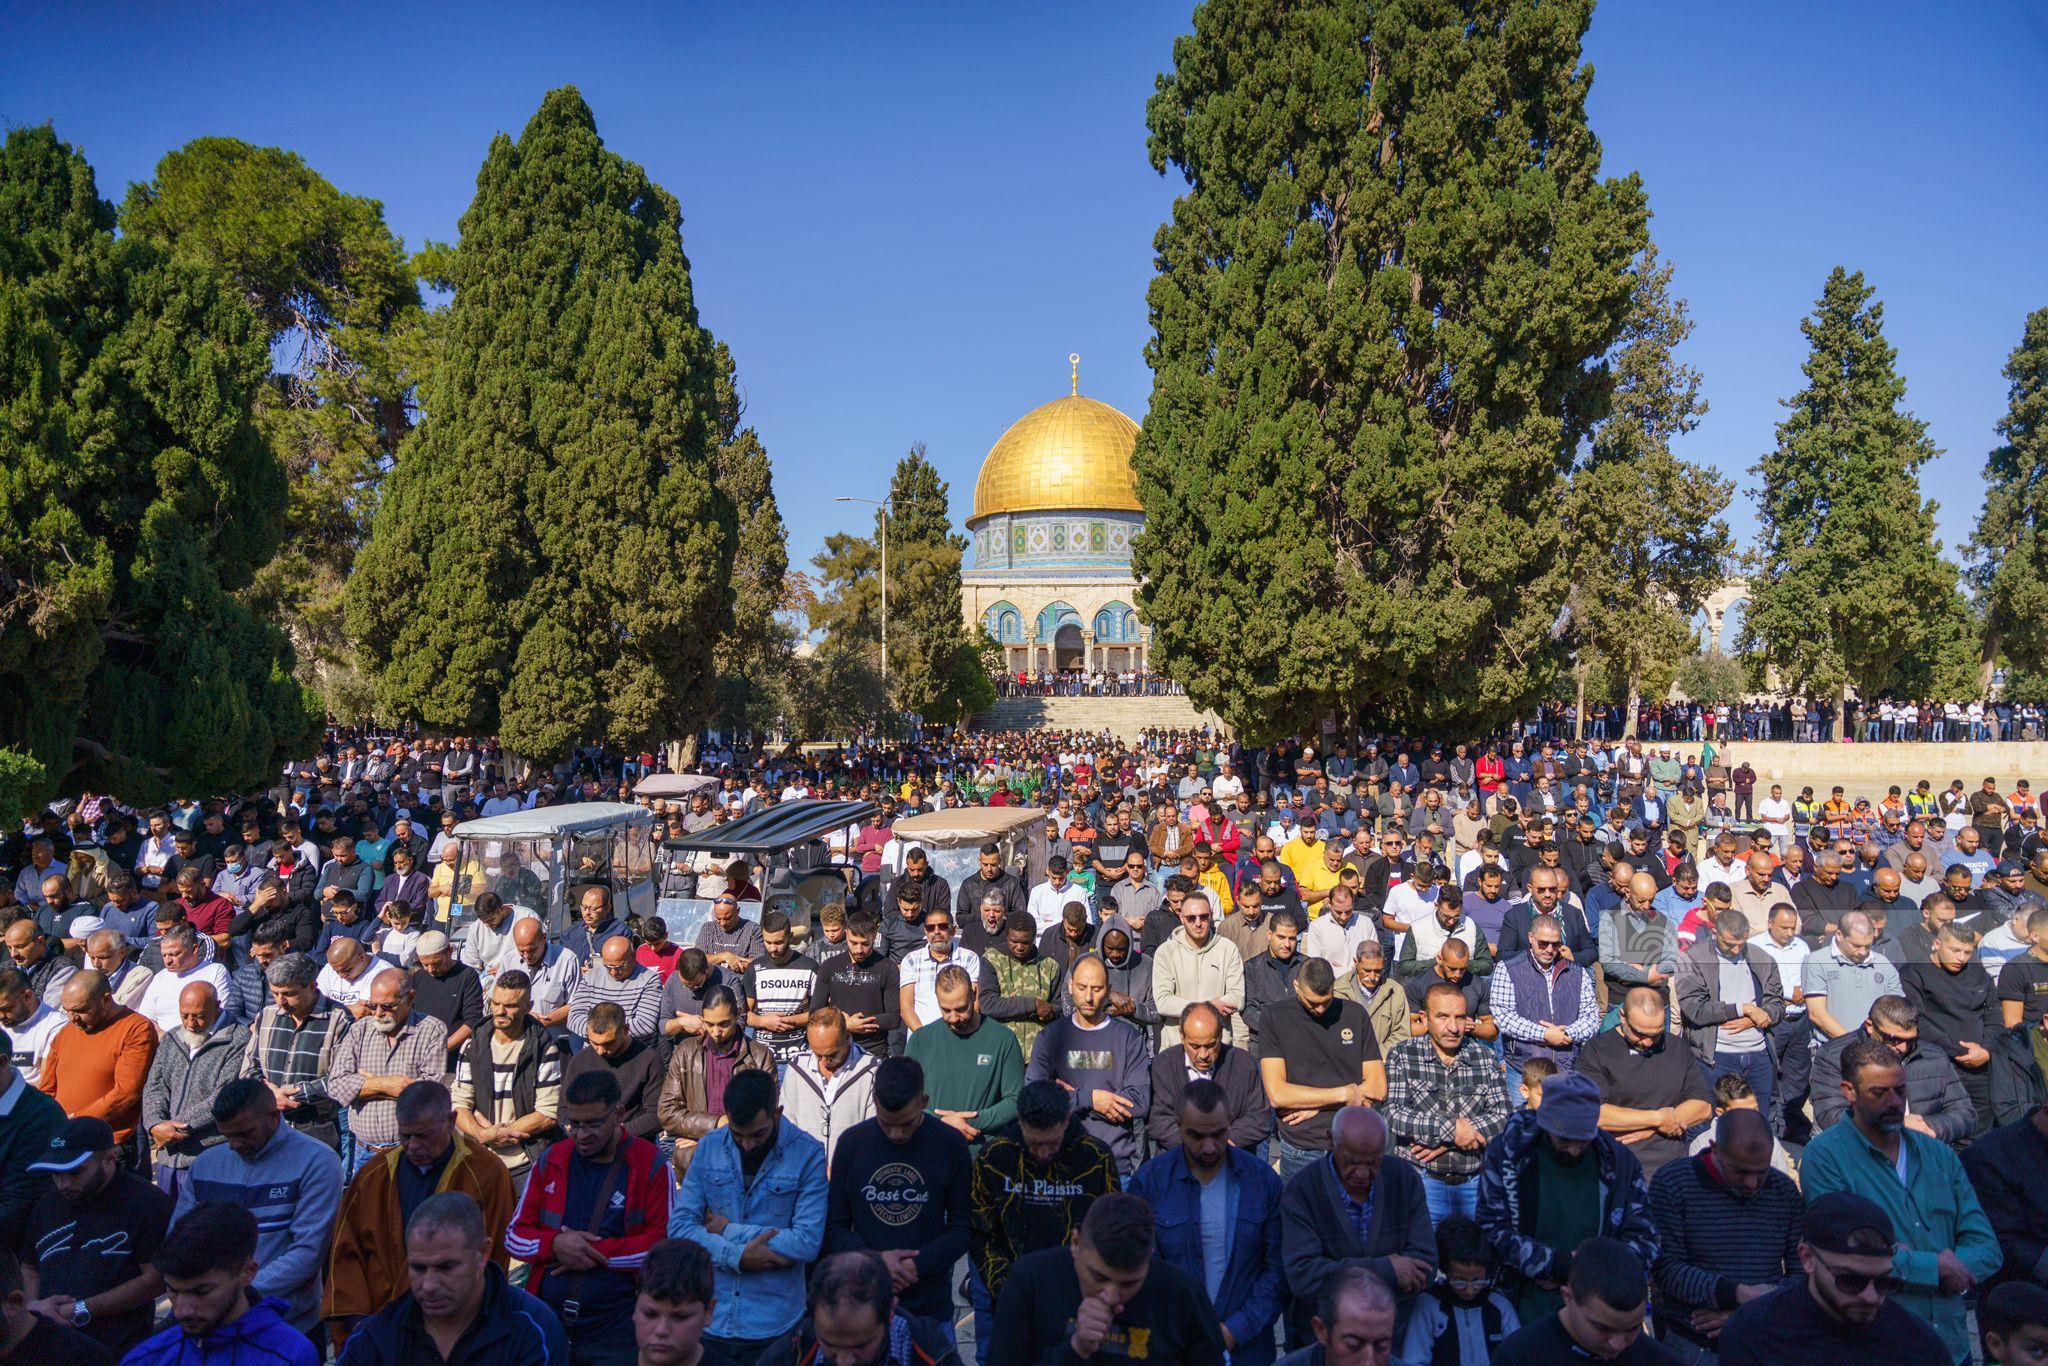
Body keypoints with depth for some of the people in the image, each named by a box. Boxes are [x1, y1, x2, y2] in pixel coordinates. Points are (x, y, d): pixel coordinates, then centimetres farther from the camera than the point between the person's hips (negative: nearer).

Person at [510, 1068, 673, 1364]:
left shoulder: (648, 1164, -5)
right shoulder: (551, 1161, 7)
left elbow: (664, 1244, -10)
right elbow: (514, 1237, 7)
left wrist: (596, 1253, -15)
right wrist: (556, 1244, -12)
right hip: (546, 1325, 3)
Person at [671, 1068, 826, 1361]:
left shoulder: (808, 1154, -11)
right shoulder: (709, 1147, 0)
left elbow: (808, 1242, -17)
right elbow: (679, 1226, -3)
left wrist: (729, 1230, -12)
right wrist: (737, 1256, -16)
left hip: (773, 1327, -3)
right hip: (710, 1321, 3)